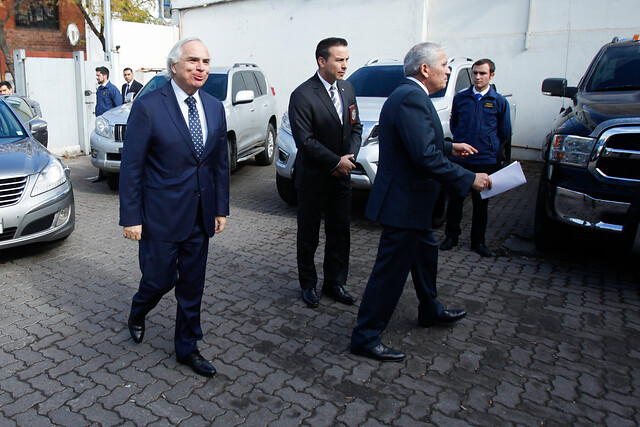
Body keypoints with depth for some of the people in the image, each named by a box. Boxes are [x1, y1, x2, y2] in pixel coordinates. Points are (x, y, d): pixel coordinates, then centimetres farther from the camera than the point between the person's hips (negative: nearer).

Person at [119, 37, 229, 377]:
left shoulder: (215, 108, 5)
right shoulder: (148, 107, -11)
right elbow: (131, 166, -9)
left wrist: (221, 209, 9)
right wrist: (131, 217, -10)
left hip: (200, 215, 5)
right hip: (162, 212, -4)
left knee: (192, 285, 12)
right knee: (160, 278, 7)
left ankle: (186, 348, 30)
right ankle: (137, 312, 44)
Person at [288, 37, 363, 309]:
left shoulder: (347, 89, 7)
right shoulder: (302, 95, -14)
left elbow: (355, 127, 11)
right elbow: (304, 140, -18)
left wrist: (349, 158, -6)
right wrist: (336, 162, -16)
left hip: (341, 176, 6)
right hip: (313, 178, -6)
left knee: (340, 233, 12)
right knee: (308, 236, 9)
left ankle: (335, 283, 28)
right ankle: (308, 284, 26)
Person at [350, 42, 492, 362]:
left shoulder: (410, 95, 13)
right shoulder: (411, 98, -21)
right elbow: (426, 157, -29)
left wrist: (450, 147, 20)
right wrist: (469, 179, -22)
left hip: (410, 198, 11)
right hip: (404, 201, -11)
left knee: (425, 252, 26)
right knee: (390, 271, -2)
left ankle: (431, 311, 47)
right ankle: (365, 337, 11)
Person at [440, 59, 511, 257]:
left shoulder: (499, 102, 3)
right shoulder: (460, 98, 6)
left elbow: (504, 132, 11)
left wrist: (489, 148, 9)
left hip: (485, 162, -1)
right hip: (459, 159, 1)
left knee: (481, 203, 8)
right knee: (455, 200, 6)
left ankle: (478, 241, 20)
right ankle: (451, 237, 21)